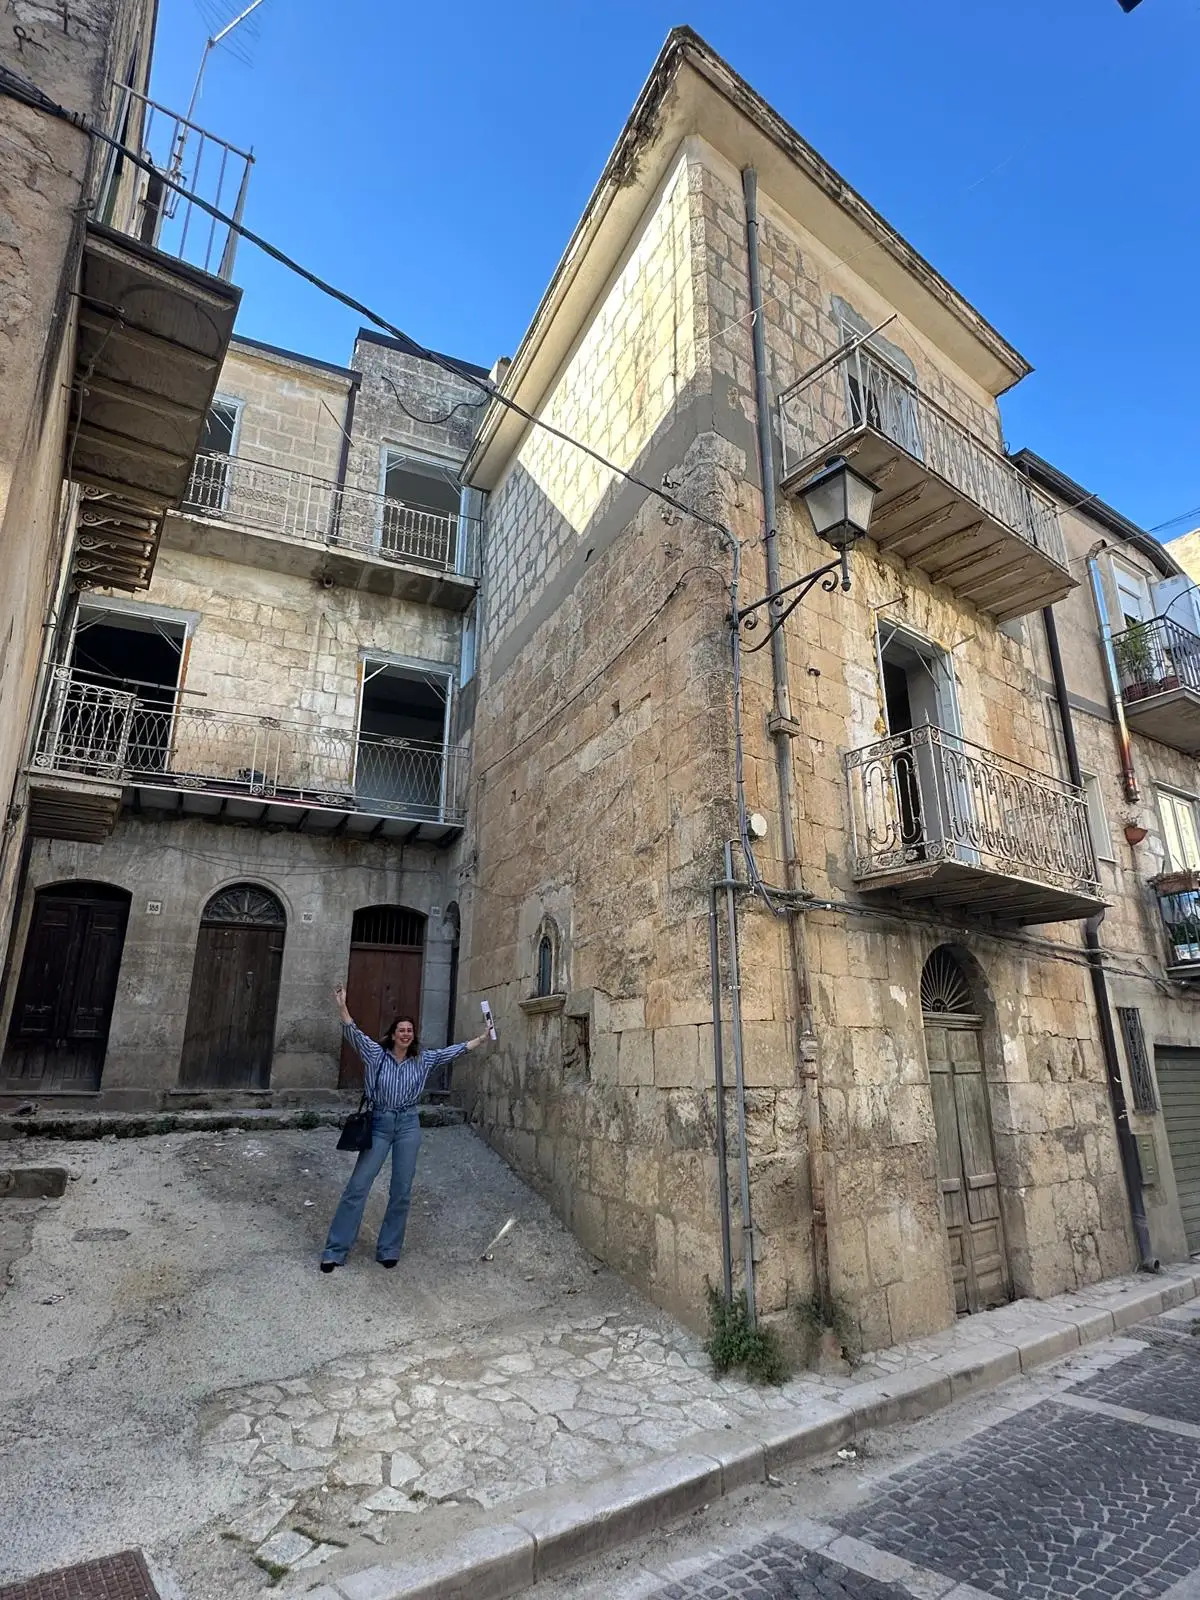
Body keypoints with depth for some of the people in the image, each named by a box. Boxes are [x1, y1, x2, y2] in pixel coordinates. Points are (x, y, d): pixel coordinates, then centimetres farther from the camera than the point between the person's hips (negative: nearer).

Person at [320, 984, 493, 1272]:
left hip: (408, 1125, 2)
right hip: (379, 1124, -2)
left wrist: (481, 1039, 5)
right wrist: (342, 1006, -32)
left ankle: (389, 1249, 20)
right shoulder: (377, 1054, -4)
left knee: (402, 1190, 6)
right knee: (358, 1186, -2)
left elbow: (452, 1051, 8)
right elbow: (354, 1034, -17)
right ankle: (335, 1250, 9)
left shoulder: (423, 1060, 4)